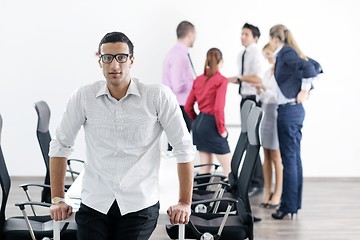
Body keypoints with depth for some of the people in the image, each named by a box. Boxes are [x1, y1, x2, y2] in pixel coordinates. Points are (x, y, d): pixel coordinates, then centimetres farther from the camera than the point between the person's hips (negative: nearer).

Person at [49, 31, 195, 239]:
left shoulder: (158, 96, -7)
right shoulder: (84, 97, -1)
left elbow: (184, 147, -2)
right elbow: (60, 145, 9)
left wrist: (185, 203, -2)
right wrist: (58, 199, 7)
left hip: (140, 205, -2)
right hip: (94, 204, 2)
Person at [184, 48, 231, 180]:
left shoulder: (198, 79, 8)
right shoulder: (221, 80, -11)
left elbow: (188, 107, 10)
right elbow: (218, 108, -20)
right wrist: (222, 129, -9)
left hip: (199, 124, 7)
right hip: (212, 125, -7)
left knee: (205, 166, 15)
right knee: (229, 167, 2)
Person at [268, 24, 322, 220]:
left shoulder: (285, 53, -12)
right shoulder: (291, 52, 13)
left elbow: (308, 68, -26)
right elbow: (316, 67, 20)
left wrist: (304, 90, -15)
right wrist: (307, 88, 13)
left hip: (289, 110, -10)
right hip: (294, 110, 10)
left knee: (289, 158, -6)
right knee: (294, 158, 13)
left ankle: (288, 205, -1)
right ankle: (295, 203, 20)